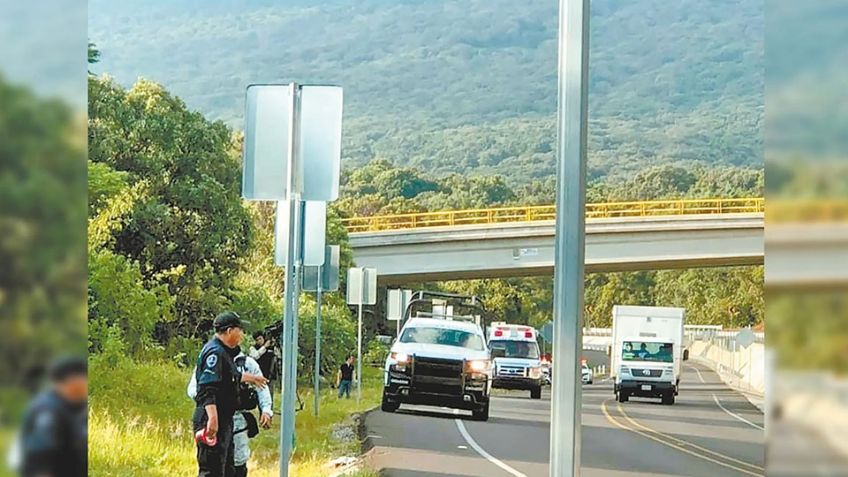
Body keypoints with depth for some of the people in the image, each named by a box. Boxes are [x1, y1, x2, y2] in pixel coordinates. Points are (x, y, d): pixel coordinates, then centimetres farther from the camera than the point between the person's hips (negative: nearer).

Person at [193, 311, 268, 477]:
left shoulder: (224, 351, 16)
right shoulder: (214, 352, -17)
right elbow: (207, 388, -26)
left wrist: (249, 378, 51)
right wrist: (212, 419, -33)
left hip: (224, 421, 11)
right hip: (213, 422, -11)